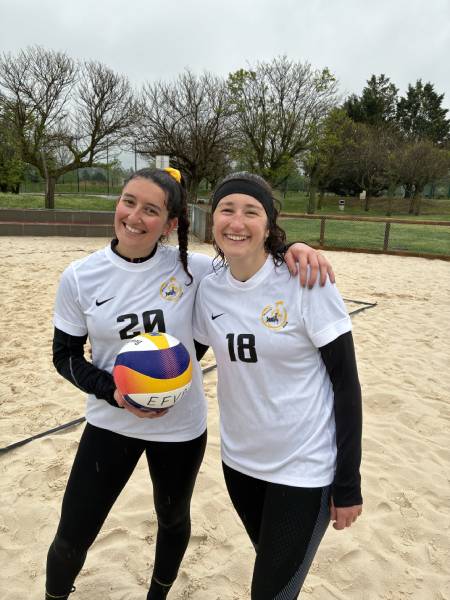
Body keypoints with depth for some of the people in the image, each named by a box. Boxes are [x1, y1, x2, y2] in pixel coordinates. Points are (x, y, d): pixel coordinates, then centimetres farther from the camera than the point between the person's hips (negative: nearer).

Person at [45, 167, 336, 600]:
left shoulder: (191, 269, -14)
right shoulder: (79, 278, -11)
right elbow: (65, 355, -3)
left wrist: (292, 248, -24)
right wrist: (113, 392, -20)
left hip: (181, 425, 1)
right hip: (110, 423, 0)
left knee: (173, 520, 24)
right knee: (71, 540, 11)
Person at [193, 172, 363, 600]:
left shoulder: (306, 282, -18)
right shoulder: (208, 288, -5)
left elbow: (346, 383, -14)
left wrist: (348, 484, -11)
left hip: (305, 468, -4)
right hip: (239, 460, 5)